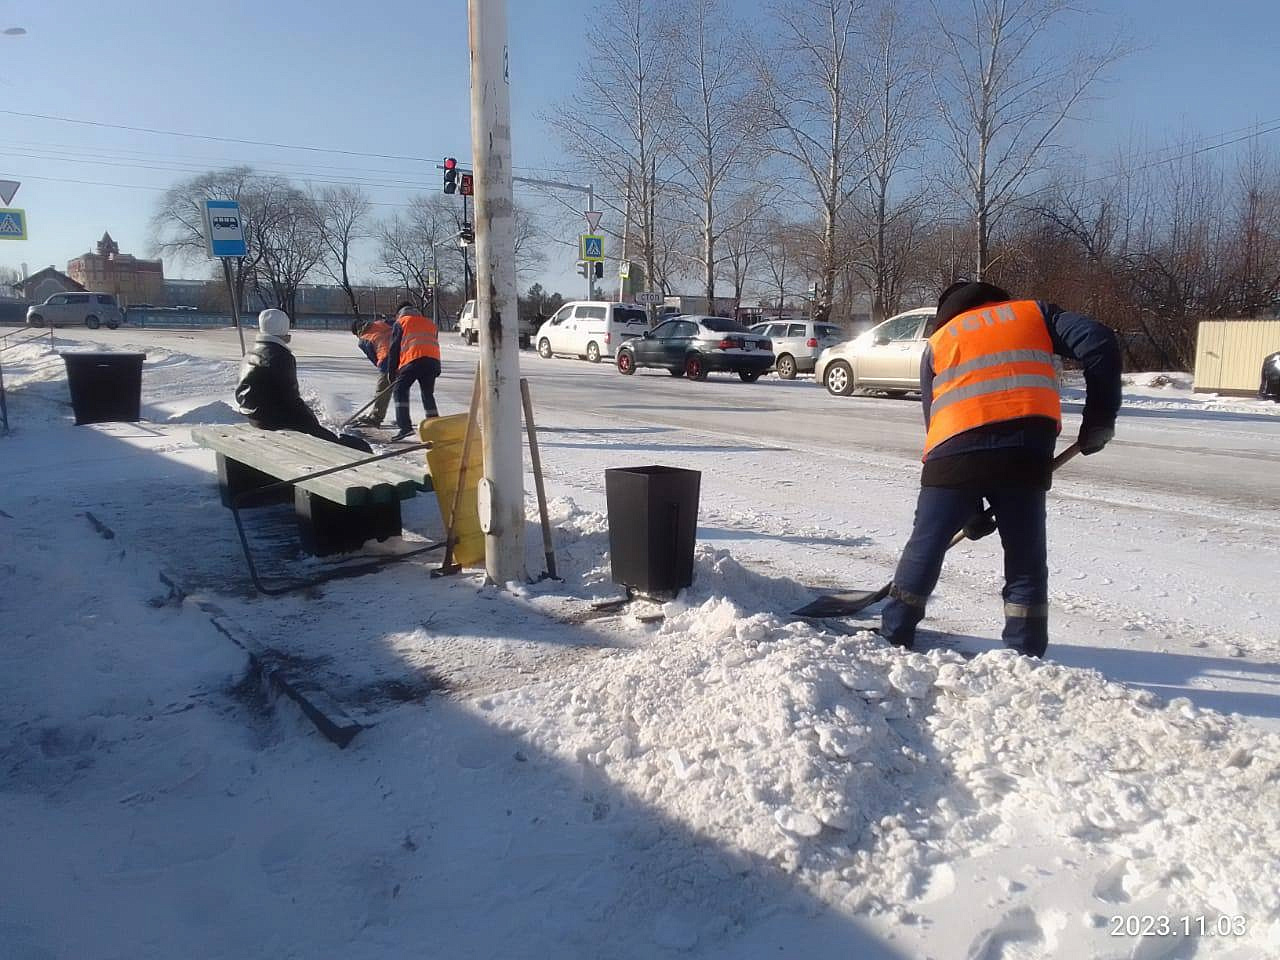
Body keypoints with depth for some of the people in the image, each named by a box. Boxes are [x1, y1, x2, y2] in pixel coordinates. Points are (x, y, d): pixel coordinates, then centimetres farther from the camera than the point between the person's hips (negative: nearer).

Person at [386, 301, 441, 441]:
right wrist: (437, 370, 27)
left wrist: (391, 370, 13)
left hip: (413, 360, -5)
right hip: (433, 360, 5)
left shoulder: (400, 322, 16)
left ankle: (405, 426, -11)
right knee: (428, 393, 17)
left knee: (400, 391, 3)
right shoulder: (430, 323, 31)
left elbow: (394, 348, 10)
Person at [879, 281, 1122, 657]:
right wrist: (1100, 417, 13)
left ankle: (893, 638, 22)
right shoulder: (1034, 313, 25)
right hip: (1025, 450, 0)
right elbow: (1099, 343, 7)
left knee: (925, 549, 14)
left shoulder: (938, 341, 26)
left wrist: (971, 512, 25)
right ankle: (1025, 656, 14)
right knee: (1026, 562, 13)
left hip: (956, 453, 1)